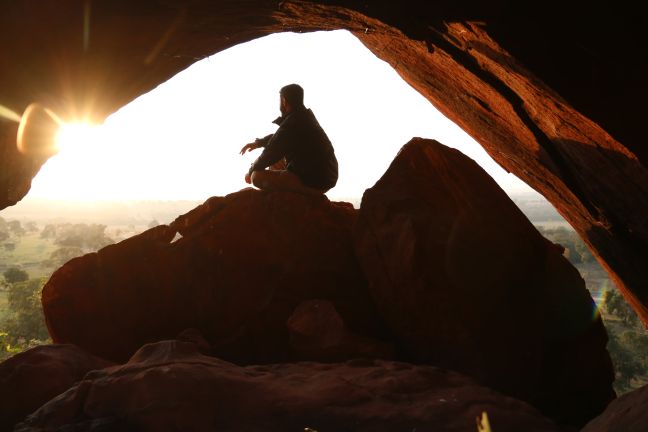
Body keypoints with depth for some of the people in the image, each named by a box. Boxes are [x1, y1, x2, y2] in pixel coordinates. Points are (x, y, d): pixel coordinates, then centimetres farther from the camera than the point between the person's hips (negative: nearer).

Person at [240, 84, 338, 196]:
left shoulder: (291, 123, -20)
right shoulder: (304, 116, 9)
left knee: (257, 177, -16)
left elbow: (270, 154, -14)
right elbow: (279, 137, 28)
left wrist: (251, 171, 2)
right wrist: (258, 143, 21)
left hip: (314, 182, -10)